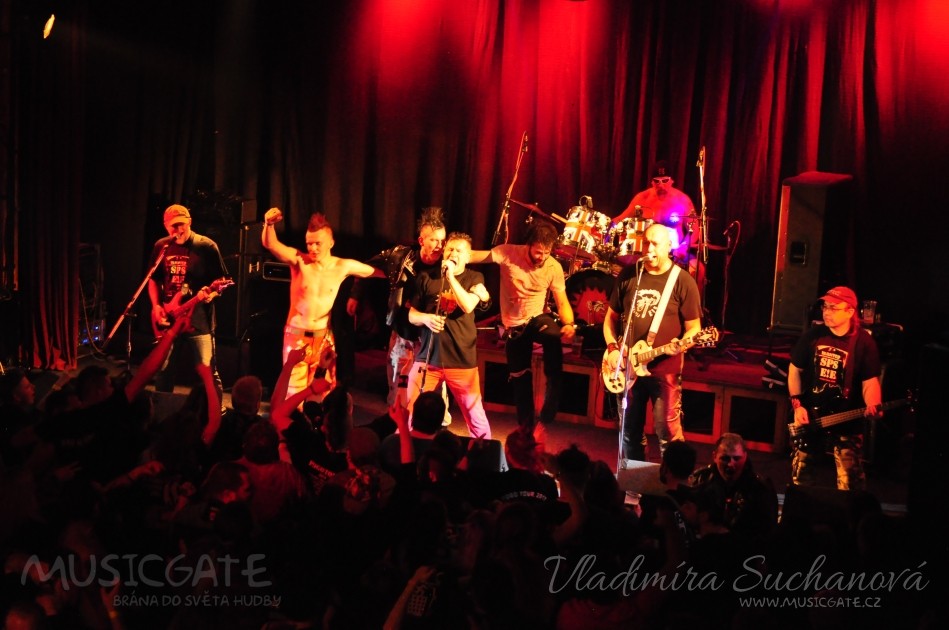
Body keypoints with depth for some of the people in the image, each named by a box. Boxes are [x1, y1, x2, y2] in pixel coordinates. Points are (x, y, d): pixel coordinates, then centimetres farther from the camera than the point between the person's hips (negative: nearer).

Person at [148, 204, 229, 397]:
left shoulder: (206, 246, -6)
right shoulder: (161, 247, 6)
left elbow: (220, 279, -3)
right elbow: (154, 279, 15)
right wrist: (156, 306, 1)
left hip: (199, 317, -4)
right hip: (168, 316, 4)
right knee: (163, 368, 12)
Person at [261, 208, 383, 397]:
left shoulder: (343, 266, -4)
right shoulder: (299, 260, -9)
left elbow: (376, 274, 10)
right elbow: (270, 244, -26)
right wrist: (269, 224, -42)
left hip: (323, 338, 2)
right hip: (296, 336, -2)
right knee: (294, 392, 2)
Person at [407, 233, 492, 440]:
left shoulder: (474, 278, 4)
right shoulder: (427, 277, 7)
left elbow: (468, 306, -15)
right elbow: (411, 315, 10)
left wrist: (451, 277, -16)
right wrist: (425, 318, -12)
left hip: (462, 360, -1)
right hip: (428, 357, 1)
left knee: (476, 418, 1)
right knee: (410, 414, 2)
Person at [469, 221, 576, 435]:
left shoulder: (554, 267, -12)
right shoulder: (509, 253, -16)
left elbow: (562, 301, -10)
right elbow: (476, 256, -23)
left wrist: (569, 324, -30)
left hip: (538, 318, -1)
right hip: (514, 325, 1)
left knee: (555, 339, -31)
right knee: (519, 378, 8)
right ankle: (526, 426, 31)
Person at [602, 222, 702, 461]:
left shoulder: (683, 281, -5)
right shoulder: (629, 275, 6)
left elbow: (694, 327, -3)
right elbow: (611, 316, 13)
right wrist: (612, 348, -1)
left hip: (665, 366, -4)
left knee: (668, 432, -7)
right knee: (630, 430, 13)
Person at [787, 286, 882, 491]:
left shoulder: (864, 342, -9)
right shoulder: (812, 336, 0)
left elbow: (870, 381, -10)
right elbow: (795, 369, 9)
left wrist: (872, 407, -29)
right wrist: (797, 404, -1)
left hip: (846, 424, -3)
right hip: (809, 419, 4)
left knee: (850, 484, -4)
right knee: (802, 477, 14)